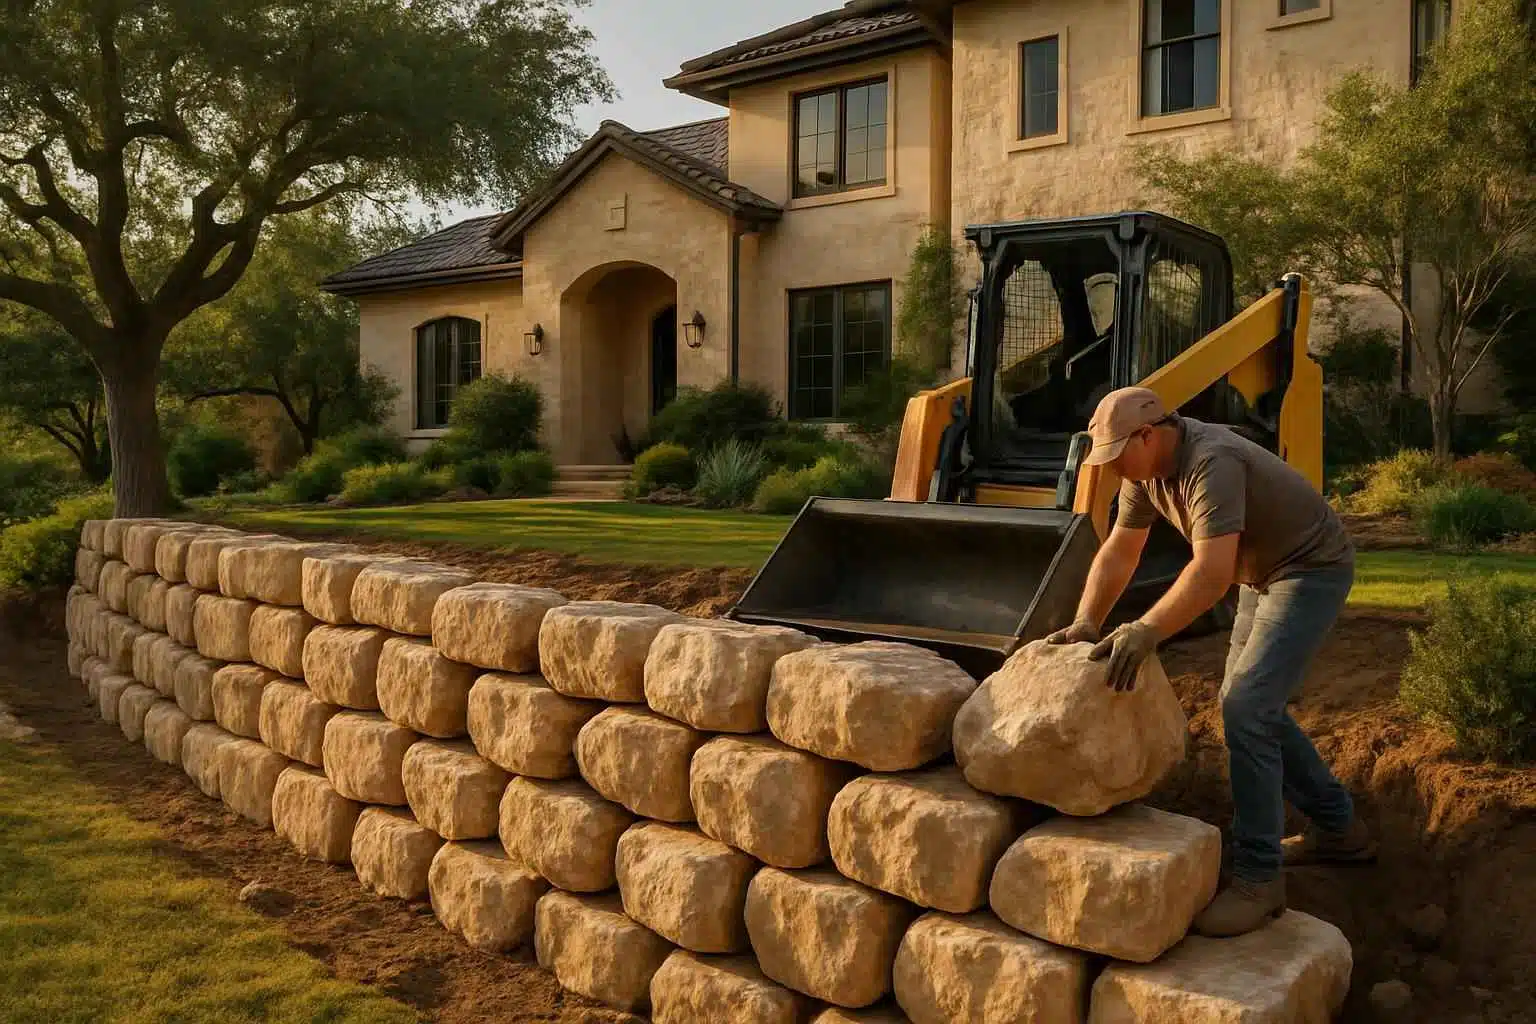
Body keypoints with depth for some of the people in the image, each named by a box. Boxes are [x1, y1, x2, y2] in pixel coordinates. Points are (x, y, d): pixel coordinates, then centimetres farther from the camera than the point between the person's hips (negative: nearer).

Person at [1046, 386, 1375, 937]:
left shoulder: (1210, 463, -34)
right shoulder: (1146, 467, -5)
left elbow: (1213, 572, -45)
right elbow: (1119, 552, -1)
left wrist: (1146, 631, -53)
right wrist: (1086, 623, -12)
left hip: (1312, 570, -10)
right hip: (1264, 573, 10)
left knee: (1246, 708, -20)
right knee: (1249, 704, 16)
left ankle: (1257, 877, -11)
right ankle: (1338, 829, 32)